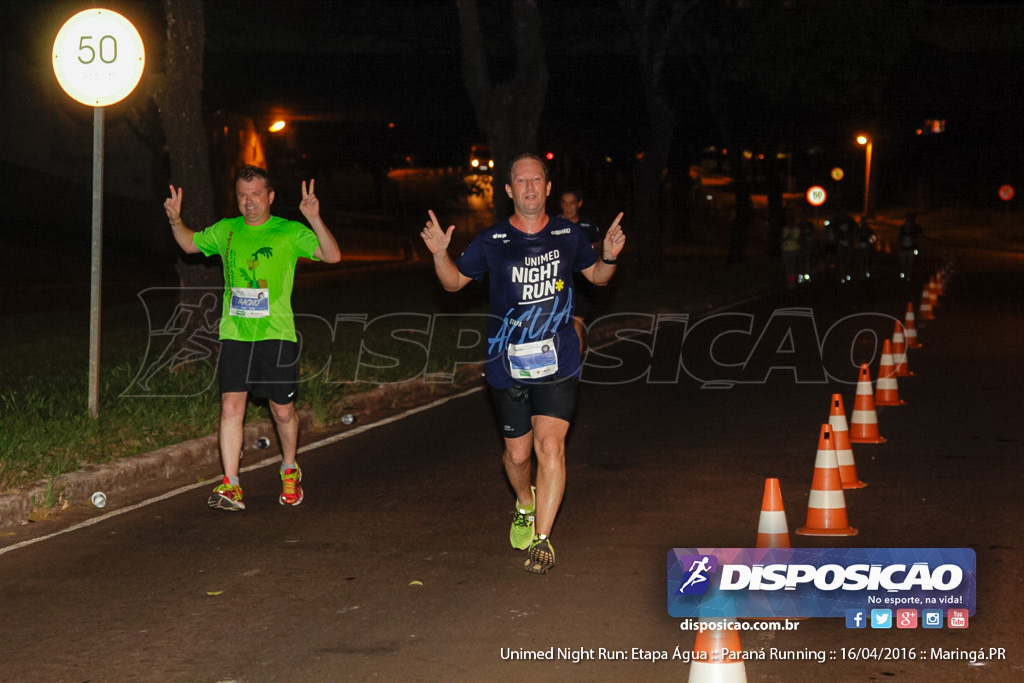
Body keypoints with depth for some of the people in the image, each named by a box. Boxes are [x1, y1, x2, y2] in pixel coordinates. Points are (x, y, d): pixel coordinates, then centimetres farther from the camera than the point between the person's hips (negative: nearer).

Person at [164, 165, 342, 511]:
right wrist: (175, 221, 9)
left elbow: (333, 256, -11)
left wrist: (315, 219, -25)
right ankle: (231, 486, -5)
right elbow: (190, 244, 29)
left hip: (276, 334, -2)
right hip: (234, 334, 2)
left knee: (282, 410, 4)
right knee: (231, 406, -7)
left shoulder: (289, 232, 0)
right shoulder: (225, 231, 11)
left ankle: (289, 471, 30)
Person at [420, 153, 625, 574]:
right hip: (507, 364, 1)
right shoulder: (492, 242, -1)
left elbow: (597, 276, 17)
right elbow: (454, 282, 11)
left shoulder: (568, 235, 3)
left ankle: (542, 540, -8)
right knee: (518, 452, 11)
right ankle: (526, 505, 44)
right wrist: (440, 253, -8)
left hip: (557, 364, -1)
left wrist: (609, 256, -4)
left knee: (550, 446, -14)